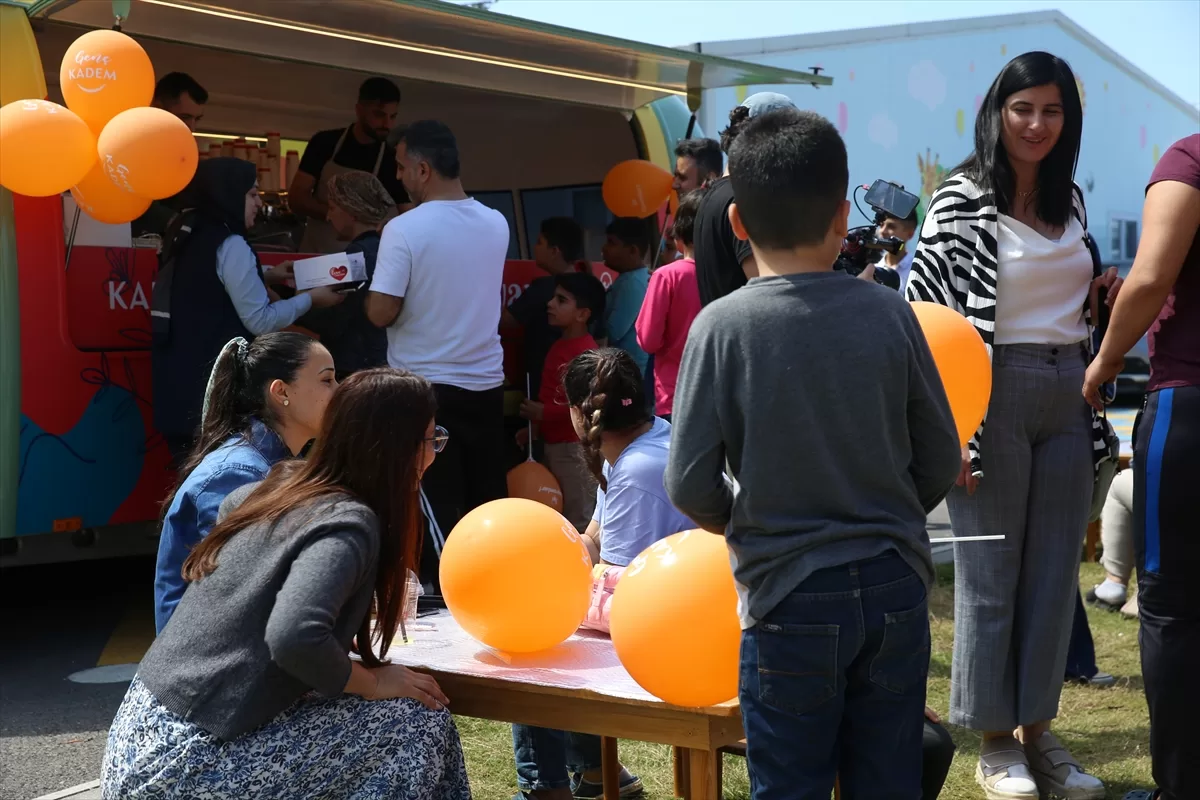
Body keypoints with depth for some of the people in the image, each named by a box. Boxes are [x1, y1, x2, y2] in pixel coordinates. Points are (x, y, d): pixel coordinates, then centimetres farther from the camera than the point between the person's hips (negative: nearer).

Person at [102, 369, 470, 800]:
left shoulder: (280, 485, 9)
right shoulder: (349, 522, -15)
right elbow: (295, 638, -32)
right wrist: (371, 683, -13)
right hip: (185, 765, -9)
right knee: (418, 725, -4)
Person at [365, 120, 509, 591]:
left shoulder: (405, 229, -15)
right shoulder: (496, 225, 3)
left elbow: (381, 313, -16)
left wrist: (371, 291, 6)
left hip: (426, 387, -5)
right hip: (486, 383, 5)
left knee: (436, 510, 2)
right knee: (488, 503, 12)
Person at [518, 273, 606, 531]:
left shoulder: (585, 351, -19)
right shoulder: (559, 346, 11)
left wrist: (544, 413, -20)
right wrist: (535, 424, 16)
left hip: (575, 446, -10)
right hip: (554, 443, 10)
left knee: (578, 521, -1)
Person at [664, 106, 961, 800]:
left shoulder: (722, 326, -11)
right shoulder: (890, 313, -5)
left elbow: (691, 484, -11)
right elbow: (942, 460, 1)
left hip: (789, 597, -2)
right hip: (896, 587, 3)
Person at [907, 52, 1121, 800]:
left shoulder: (1072, 199, 11)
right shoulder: (962, 200, -8)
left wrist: (1099, 296, 1)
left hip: (1067, 398, 6)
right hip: (995, 396, -6)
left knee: (1055, 573, 9)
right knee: (990, 574, 2)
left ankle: (1039, 729, 21)